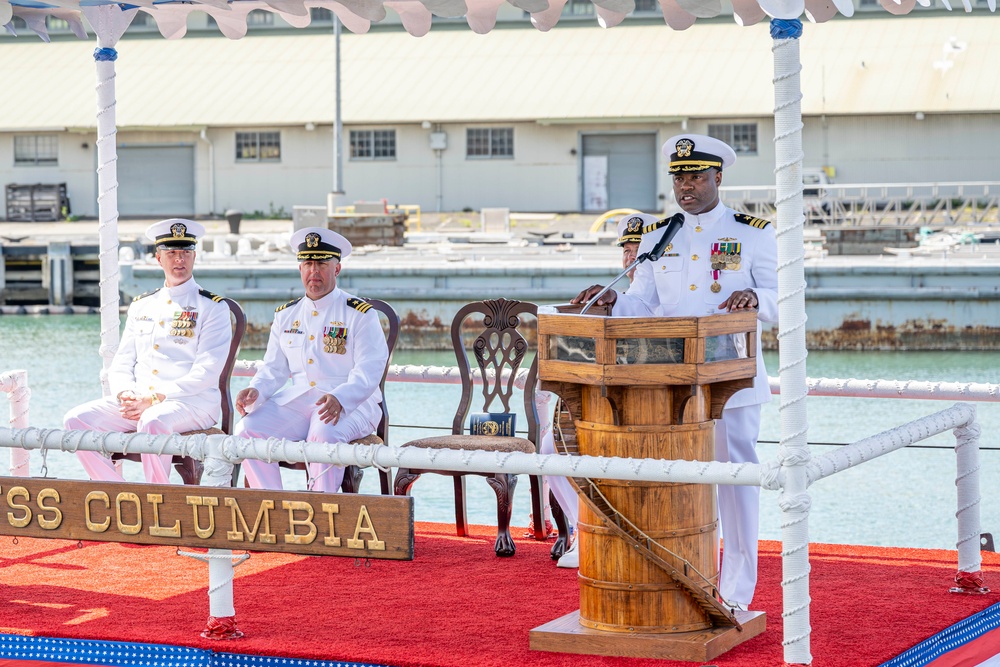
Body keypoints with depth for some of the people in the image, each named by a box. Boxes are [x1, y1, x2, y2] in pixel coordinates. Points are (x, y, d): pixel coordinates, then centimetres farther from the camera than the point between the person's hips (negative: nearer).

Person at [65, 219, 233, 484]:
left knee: (153, 421, -39)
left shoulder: (213, 308, 1)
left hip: (193, 402, -6)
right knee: (76, 420, -17)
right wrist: (125, 395, -7)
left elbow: (206, 374, -10)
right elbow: (121, 365, 17)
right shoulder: (141, 306, 19)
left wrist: (153, 399, -18)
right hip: (138, 400, 6)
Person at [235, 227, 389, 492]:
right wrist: (256, 390, -8)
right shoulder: (286, 315, 17)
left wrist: (340, 398, -31)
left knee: (324, 434, -37)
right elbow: (273, 368, 16)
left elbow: (368, 372, -11)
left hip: (351, 404, -5)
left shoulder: (359, 314, -1)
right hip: (295, 400, 5)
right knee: (247, 429, -19)